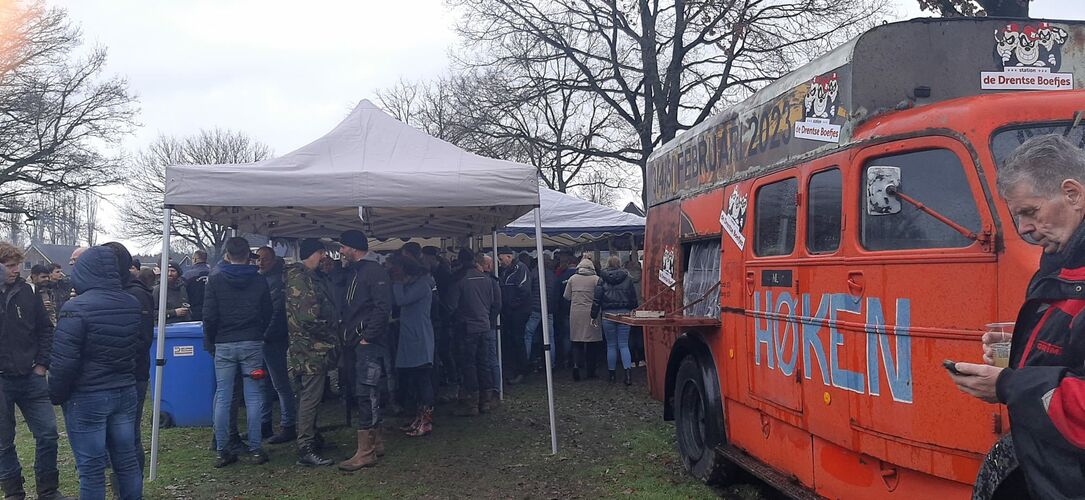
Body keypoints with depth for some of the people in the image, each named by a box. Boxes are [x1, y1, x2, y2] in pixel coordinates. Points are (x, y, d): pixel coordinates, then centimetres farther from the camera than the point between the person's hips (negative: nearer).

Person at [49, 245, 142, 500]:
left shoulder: (76, 308, -16)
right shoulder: (133, 305, 2)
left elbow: (63, 361, -15)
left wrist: (56, 395, -3)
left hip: (87, 398, -6)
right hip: (126, 392, 6)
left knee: (91, 467, 4)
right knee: (127, 460, 14)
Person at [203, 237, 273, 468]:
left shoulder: (215, 280, -3)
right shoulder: (259, 281, 1)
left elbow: (209, 316, -4)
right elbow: (268, 314, 7)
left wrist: (210, 344, 7)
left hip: (224, 345, 0)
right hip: (252, 344, 0)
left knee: (222, 398, 5)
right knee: (253, 398, 3)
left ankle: (222, 451, 6)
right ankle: (255, 450, 4)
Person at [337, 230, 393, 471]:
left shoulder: (375, 271, -12)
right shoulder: (355, 271, 18)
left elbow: (383, 307, -20)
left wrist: (367, 336, -19)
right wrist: (348, 335, 13)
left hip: (369, 343, -9)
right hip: (358, 343, 9)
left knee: (366, 394, -8)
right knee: (369, 394, 14)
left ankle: (366, 452, -5)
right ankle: (375, 443, 23)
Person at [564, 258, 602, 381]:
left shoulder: (572, 279, 2)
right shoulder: (596, 279, -5)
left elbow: (566, 296, 5)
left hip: (575, 313, 1)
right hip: (591, 314, -1)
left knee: (577, 343, 7)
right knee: (591, 343, 8)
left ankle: (576, 364, -13)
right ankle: (591, 371, 12)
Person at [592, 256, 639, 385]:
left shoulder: (602, 279, -1)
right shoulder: (627, 278, 2)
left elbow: (597, 298, -3)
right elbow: (633, 298, 5)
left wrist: (594, 315, 3)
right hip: (624, 314, 1)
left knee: (611, 345, 9)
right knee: (624, 345, 3)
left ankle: (611, 375, 15)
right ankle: (627, 373, -11)